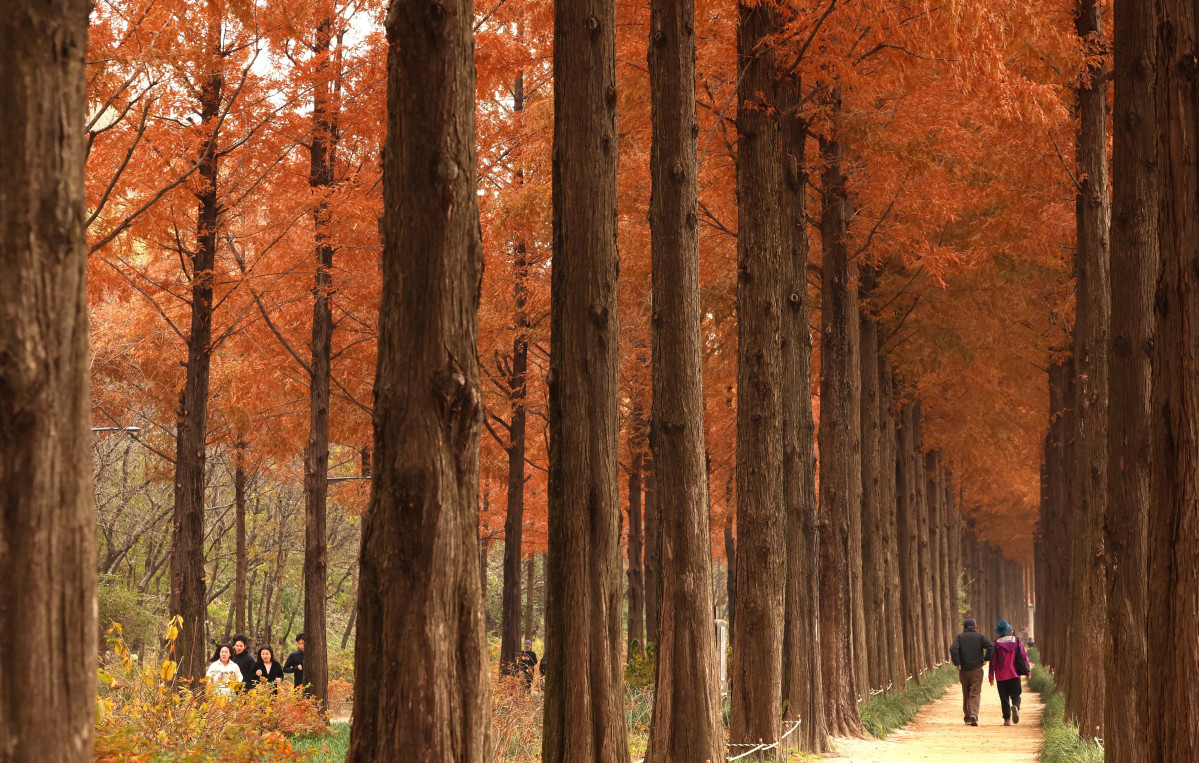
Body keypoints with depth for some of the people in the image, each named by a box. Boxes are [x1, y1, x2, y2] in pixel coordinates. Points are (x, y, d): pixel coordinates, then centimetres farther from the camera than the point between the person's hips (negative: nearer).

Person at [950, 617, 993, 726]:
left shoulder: (959, 637, 6)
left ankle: (967, 717, 18)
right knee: (975, 693, -4)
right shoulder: (980, 637, 5)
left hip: (963, 670, 1)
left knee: (966, 694, 15)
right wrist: (986, 659, -2)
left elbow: (953, 649, -12)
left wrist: (957, 664, -7)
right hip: (977, 670, -1)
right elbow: (991, 646, -12)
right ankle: (973, 715, -24)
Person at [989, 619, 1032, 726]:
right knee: (1015, 696, 6)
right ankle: (1015, 707, -26)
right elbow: (1023, 655, 2)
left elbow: (993, 660, -2)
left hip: (1001, 676, -1)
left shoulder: (996, 644, -2)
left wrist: (991, 677, 2)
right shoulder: (1016, 640, 1)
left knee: (1004, 698, 7)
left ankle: (1007, 719, 1)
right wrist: (1028, 670, 10)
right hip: (1014, 675, 1)